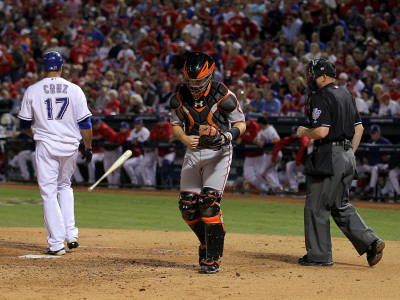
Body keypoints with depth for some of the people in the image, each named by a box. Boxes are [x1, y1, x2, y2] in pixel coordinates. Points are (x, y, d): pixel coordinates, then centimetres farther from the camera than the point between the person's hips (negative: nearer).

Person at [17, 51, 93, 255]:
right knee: (65, 186, 22)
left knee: (49, 193, 2)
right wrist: (88, 147, 9)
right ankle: (71, 234, 11)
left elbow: (25, 125, 5)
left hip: (45, 146, -2)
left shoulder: (33, 91, -1)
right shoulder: (74, 90, -1)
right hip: (70, 146, 2)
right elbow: (85, 123, -2)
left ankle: (56, 243, -3)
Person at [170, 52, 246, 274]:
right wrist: (184, 138, -12)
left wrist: (227, 136, -26)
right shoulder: (180, 97, -4)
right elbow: (176, 124, 10)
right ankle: (207, 241, 29)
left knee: (209, 202, -17)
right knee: (188, 207, 1)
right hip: (193, 153, 4)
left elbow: (240, 123, -5)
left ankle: (213, 258, -8)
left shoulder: (223, 96, -15)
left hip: (218, 153, -4)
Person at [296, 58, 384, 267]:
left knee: (316, 207, 1)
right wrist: (349, 153, 20)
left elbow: (322, 131, -22)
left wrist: (304, 132, -4)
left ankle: (319, 255, 5)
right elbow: (359, 128, 17)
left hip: (329, 157, -9)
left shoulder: (320, 97, -13)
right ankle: (370, 242, 4)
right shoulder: (346, 95, 15)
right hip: (347, 157, 9)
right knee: (340, 206, 17)